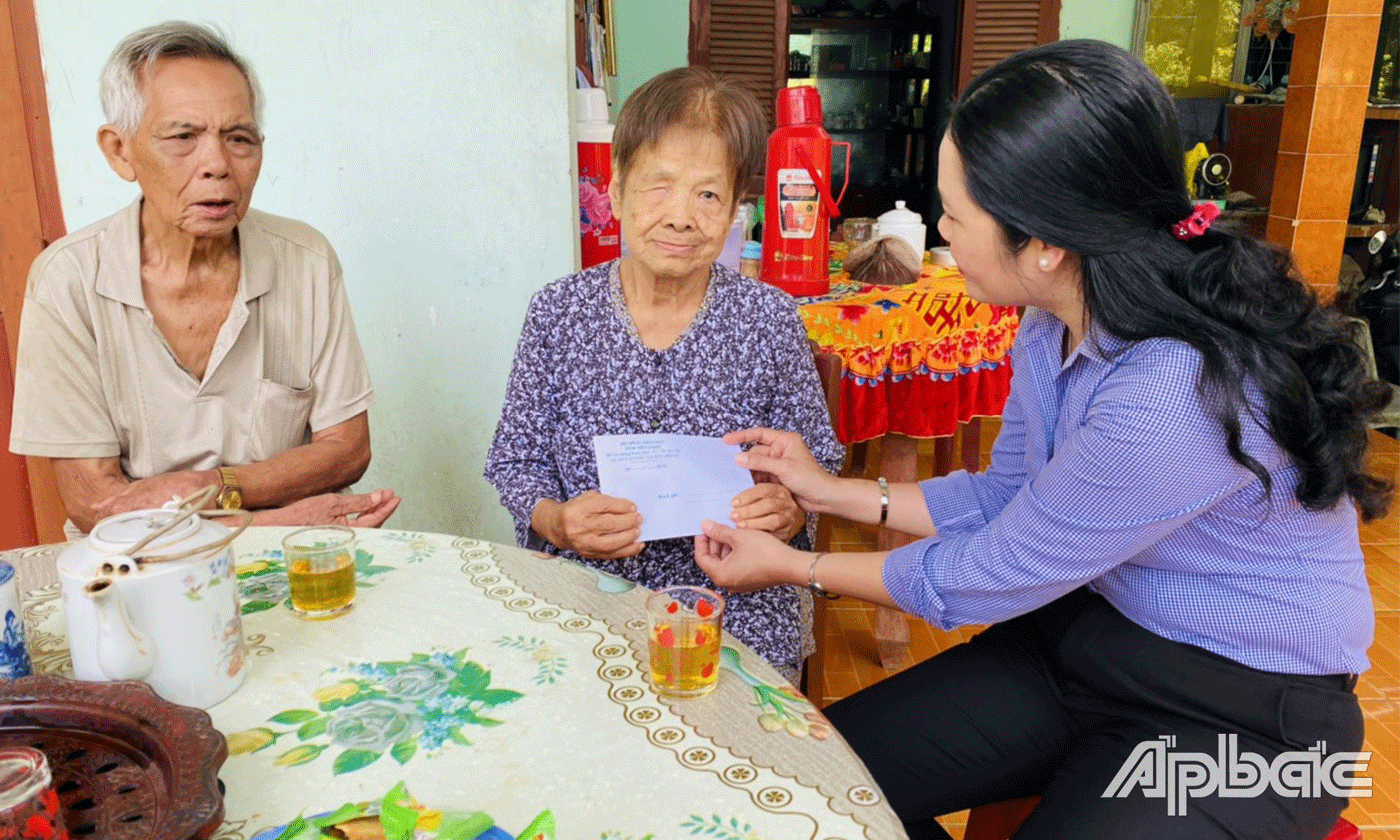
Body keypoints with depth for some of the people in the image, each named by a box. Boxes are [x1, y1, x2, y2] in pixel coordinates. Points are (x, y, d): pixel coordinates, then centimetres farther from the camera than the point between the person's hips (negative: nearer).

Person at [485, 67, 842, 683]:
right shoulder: (558, 313, 1)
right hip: (584, 590, 1)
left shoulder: (770, 320, 0)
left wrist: (788, 511, -15)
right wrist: (557, 521, -16)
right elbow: (516, 460, 5)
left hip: (735, 602, 0)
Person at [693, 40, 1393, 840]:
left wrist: (796, 567, -6)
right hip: (1086, 637, 7)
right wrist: (833, 491, 7)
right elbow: (1009, 498, 9)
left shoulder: (1177, 397, -33)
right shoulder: (1059, 323, -6)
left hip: (1242, 717, -7)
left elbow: (986, 578, -20)